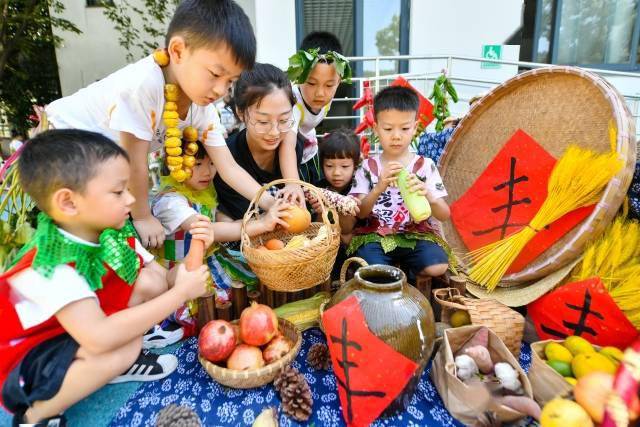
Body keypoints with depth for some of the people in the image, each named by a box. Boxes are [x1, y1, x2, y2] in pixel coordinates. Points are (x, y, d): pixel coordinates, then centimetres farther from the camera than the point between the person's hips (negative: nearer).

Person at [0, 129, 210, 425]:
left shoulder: (117, 234, -13)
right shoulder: (50, 267, -35)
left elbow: (159, 280, -6)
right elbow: (100, 338, -45)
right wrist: (181, 293, -39)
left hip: (81, 333, 7)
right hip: (25, 358, -7)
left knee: (151, 281, -12)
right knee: (123, 349, -33)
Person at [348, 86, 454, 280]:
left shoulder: (425, 165, 2)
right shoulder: (368, 167, 3)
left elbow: (444, 215, -4)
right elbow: (360, 213, -5)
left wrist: (428, 195, -27)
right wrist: (380, 187, -23)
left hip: (415, 235, 2)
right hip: (374, 235, -1)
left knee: (438, 267, -25)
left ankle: (400, 268, 1)